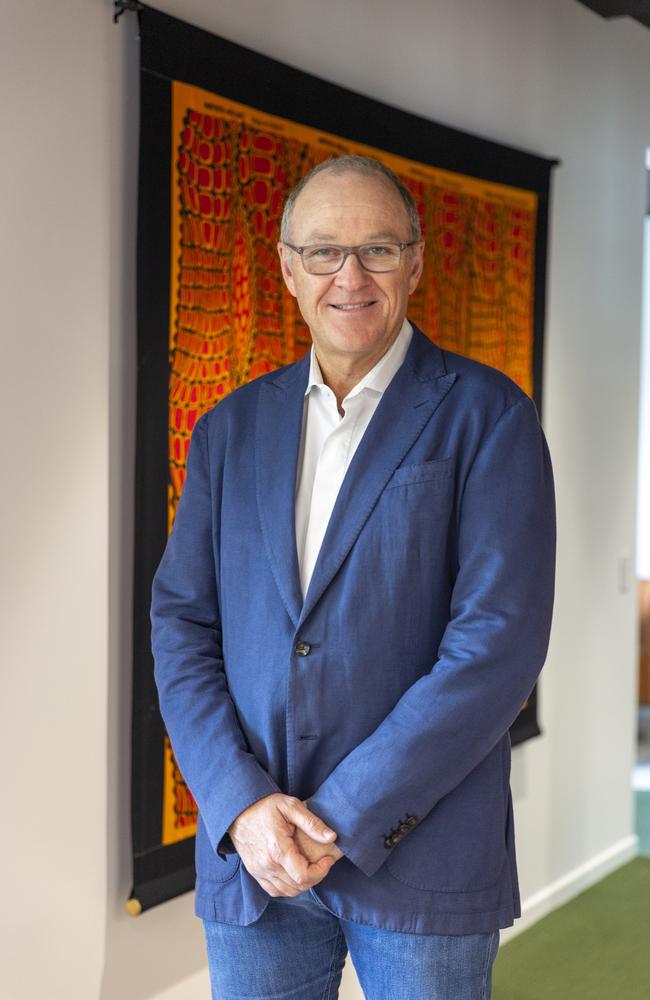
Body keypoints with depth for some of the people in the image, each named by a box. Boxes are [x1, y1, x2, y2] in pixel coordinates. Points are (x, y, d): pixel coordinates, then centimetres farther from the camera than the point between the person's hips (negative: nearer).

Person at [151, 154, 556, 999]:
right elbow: (182, 624, 4)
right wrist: (243, 805, -10)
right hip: (249, 860, 3)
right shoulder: (230, 429, 8)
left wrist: (344, 817, -14)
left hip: (421, 856, -3)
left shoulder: (488, 415, -5)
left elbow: (501, 638, -13)